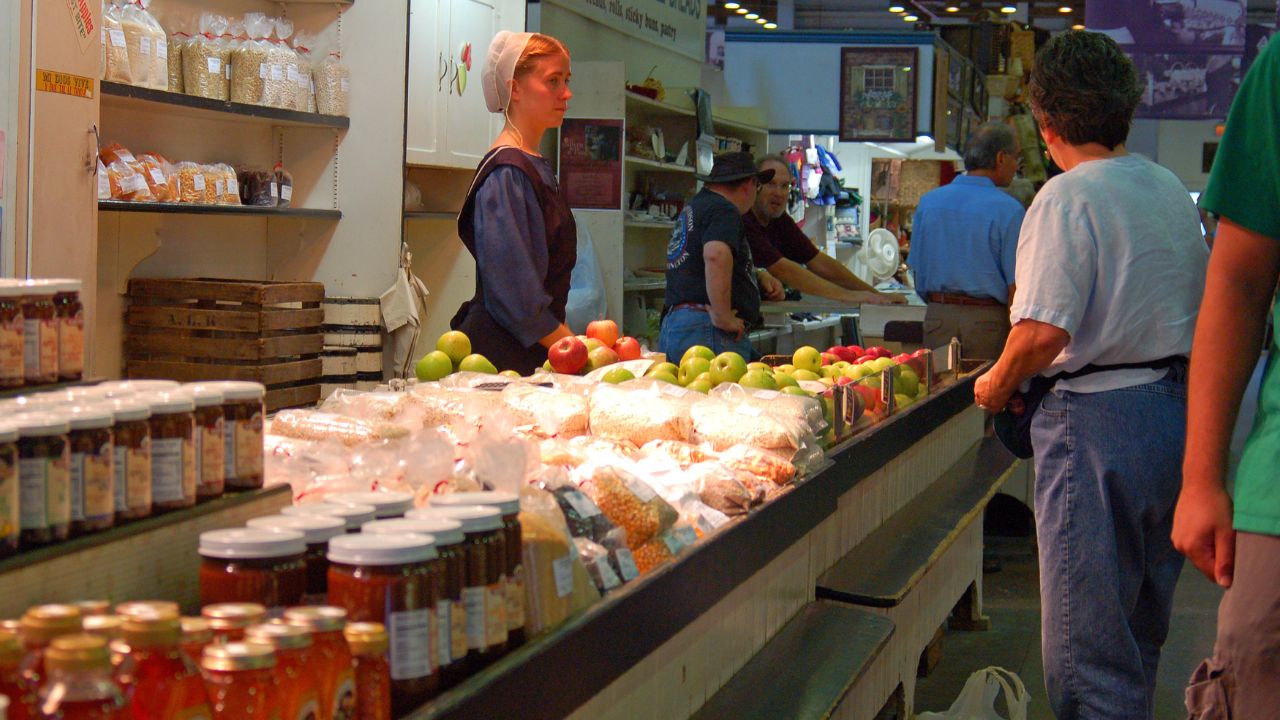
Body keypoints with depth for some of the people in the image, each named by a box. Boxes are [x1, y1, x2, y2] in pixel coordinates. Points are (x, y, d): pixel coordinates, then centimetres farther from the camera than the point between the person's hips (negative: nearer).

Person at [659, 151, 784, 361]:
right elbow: (717, 255, -28)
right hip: (704, 329, -10)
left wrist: (760, 276, 24)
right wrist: (722, 316, -23)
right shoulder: (724, 210, -8)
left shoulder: (693, 207, 24)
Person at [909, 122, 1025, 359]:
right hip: (988, 319, -4)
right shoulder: (1008, 209, -8)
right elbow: (1016, 286, -11)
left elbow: (917, 272, 11)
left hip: (937, 316, 5)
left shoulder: (928, 201, 6)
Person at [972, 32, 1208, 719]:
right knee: (1142, 628, 20)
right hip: (1179, 405, 8)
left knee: (1087, 638, -2)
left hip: (1098, 421, -8)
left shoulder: (1068, 198, -14)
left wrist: (996, 385, -6)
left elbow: (1046, 330, -22)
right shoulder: (1170, 190, 11)